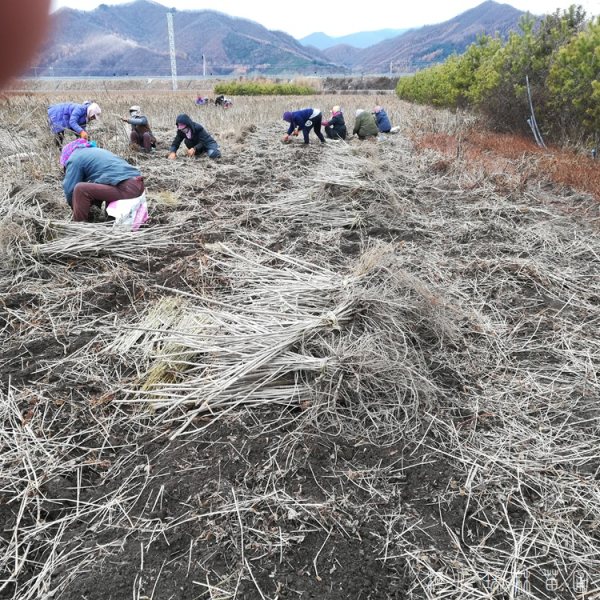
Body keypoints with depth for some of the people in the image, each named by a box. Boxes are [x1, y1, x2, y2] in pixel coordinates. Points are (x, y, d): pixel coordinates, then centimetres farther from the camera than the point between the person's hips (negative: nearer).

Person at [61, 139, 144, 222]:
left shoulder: (74, 158, 6)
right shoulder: (95, 151, 33)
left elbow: (70, 189, 5)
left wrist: (75, 208, 22)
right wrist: (94, 203, 44)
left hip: (126, 189, -10)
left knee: (80, 189, -8)